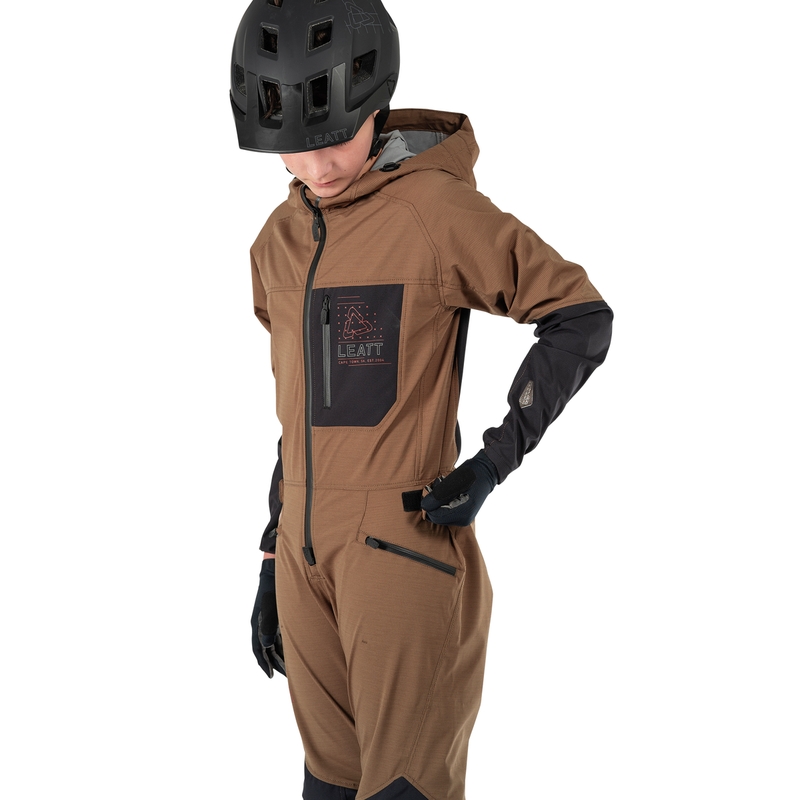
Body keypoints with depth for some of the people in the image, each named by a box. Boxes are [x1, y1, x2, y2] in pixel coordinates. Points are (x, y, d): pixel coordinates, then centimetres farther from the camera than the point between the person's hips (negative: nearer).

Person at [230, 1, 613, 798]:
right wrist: (273, 562, 17)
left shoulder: (440, 210, -12)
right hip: (309, 553, 7)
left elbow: (583, 320, -8)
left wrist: (490, 468, -16)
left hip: (408, 544, -7)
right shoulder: (281, 241, 10)